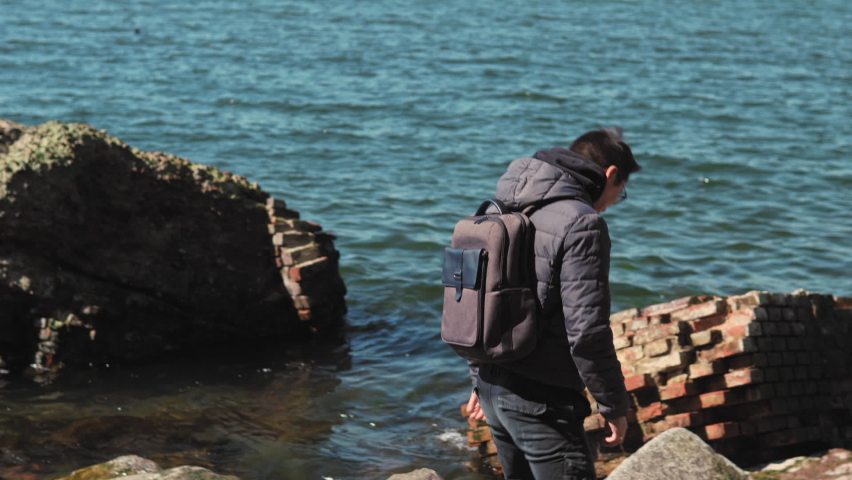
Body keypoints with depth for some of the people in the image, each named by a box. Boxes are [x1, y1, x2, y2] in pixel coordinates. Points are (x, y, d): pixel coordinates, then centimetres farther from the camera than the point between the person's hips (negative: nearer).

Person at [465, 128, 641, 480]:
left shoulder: (510, 212, 12)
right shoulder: (581, 223, -15)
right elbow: (586, 332, -19)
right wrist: (613, 405, -9)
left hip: (493, 387, 9)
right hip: (540, 400, -9)